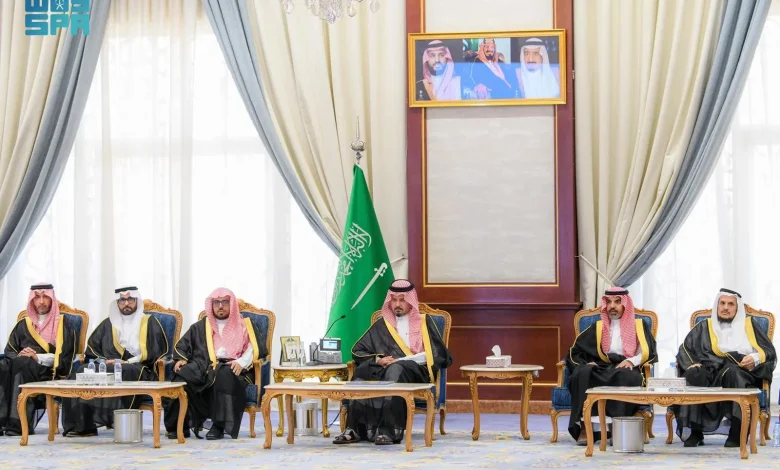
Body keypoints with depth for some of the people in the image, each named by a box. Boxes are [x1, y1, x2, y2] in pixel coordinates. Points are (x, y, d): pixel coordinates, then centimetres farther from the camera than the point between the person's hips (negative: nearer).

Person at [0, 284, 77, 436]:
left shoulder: (63, 324, 9)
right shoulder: (23, 324, 21)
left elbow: (64, 355, -2)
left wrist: (37, 357, -15)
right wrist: (18, 355, -9)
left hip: (48, 371, -4)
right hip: (21, 366, 4)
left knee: (21, 364, -36)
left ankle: (18, 422, -40)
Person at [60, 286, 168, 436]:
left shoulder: (150, 322, 11)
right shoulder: (108, 324, 24)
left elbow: (155, 351, -1)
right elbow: (92, 347, 20)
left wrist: (128, 362, -11)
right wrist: (103, 360, -3)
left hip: (140, 369, -4)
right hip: (108, 366, 4)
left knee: (125, 372, -40)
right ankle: (82, 424, -28)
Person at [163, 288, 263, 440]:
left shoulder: (244, 326, 17)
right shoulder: (201, 326, 25)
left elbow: (256, 348, 4)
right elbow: (182, 345, 25)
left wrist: (241, 362, -14)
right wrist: (181, 359, 3)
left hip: (231, 368, -2)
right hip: (203, 366, 3)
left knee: (225, 375, -40)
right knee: (182, 375, -31)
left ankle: (219, 426, -37)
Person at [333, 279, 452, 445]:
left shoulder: (424, 322, 15)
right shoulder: (381, 325, 23)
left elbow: (441, 356, 4)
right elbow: (357, 351, 19)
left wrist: (408, 360, -9)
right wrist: (378, 360, -3)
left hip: (416, 372, -3)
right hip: (384, 369, 3)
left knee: (395, 369, -39)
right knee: (362, 372, -32)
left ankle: (389, 431, -47)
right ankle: (356, 428, -42)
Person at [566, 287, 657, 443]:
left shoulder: (638, 326, 18)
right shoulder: (597, 328, 23)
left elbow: (649, 353, 5)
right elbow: (575, 352, 18)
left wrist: (631, 361, -14)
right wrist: (584, 364, -4)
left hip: (626, 370, -2)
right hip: (600, 372, 2)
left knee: (625, 375, -39)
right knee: (583, 372, -33)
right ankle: (582, 426, -40)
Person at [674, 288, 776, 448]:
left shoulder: (749, 325, 21)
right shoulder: (705, 327, 23)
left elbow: (769, 351, 13)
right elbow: (685, 350, 14)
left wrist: (755, 358, -9)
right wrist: (692, 364, -8)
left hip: (742, 373, -1)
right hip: (711, 372, 1)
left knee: (731, 373, -39)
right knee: (694, 375, -34)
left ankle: (738, 433, -35)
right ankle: (694, 432, -34)